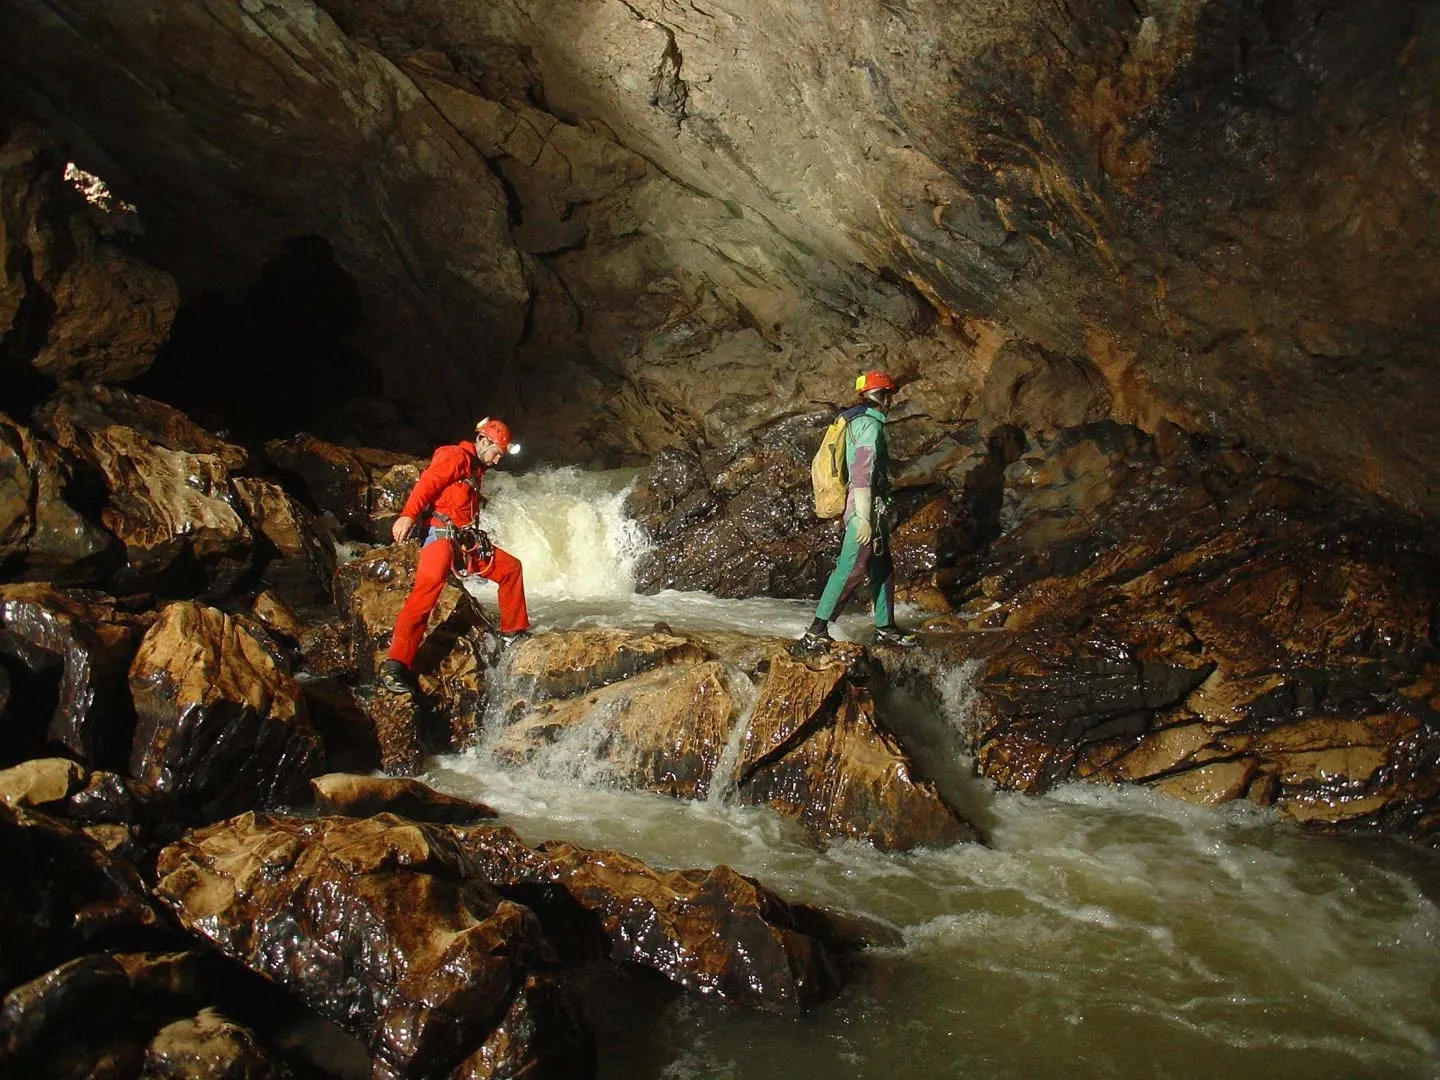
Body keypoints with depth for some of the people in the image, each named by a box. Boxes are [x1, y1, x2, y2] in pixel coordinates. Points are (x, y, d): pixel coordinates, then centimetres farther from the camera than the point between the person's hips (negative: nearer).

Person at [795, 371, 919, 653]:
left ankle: (885, 628, 22)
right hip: (868, 510, -10)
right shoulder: (871, 426, -14)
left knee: (882, 569, 15)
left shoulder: (858, 421, 16)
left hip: (871, 512, 10)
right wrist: (864, 518, -23)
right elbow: (862, 475, -21)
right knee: (851, 571, -12)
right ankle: (816, 632, -12)